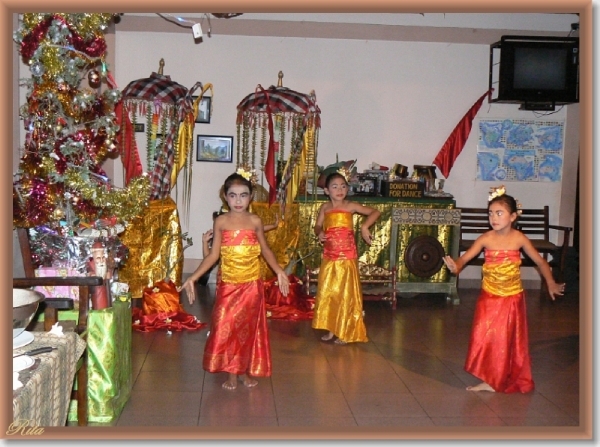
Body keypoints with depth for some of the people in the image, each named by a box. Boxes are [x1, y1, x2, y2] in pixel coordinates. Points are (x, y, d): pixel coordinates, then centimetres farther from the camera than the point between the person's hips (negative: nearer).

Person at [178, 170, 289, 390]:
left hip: (252, 285, 1)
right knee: (225, 328, 1)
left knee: (249, 328, 9)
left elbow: (265, 249, 8)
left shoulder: (255, 221, -2)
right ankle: (231, 373, 17)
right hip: (228, 285, 0)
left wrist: (279, 271, -3)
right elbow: (214, 254, 0)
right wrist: (193, 277, -5)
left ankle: (246, 371, 25)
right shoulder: (221, 221, -3)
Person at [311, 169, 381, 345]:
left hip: (347, 257, -4)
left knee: (346, 294, 3)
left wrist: (364, 227, -21)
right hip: (329, 257, 4)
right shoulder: (325, 207, 4)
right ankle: (331, 329, 20)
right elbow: (318, 226, 11)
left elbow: (375, 212, -8)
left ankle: (345, 332, 12)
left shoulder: (350, 206, -6)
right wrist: (319, 233, -11)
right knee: (327, 293, 8)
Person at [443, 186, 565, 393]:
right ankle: (488, 380, 15)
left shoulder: (519, 238, -8)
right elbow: (466, 257, -15)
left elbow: (540, 261, 2)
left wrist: (551, 283, -3)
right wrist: (456, 266, -36)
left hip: (512, 298, 0)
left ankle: (512, 380, 25)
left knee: (510, 339, 9)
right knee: (485, 338, 1)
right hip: (489, 297, 0)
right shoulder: (486, 239, -8)